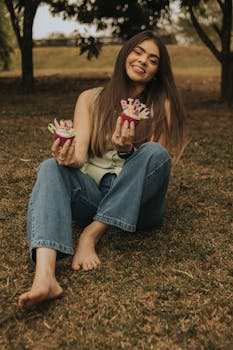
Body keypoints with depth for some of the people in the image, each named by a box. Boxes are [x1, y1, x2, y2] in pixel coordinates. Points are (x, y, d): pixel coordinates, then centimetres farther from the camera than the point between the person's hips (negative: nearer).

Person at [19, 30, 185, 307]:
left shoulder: (161, 105, 6)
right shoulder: (91, 99, 9)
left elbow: (156, 159, -6)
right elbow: (80, 155, -5)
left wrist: (127, 151, -28)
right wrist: (69, 159, -30)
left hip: (138, 203, -1)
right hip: (92, 193, 1)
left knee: (154, 152, -29)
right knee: (50, 168, -27)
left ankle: (90, 235, -24)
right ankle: (44, 278, -47)